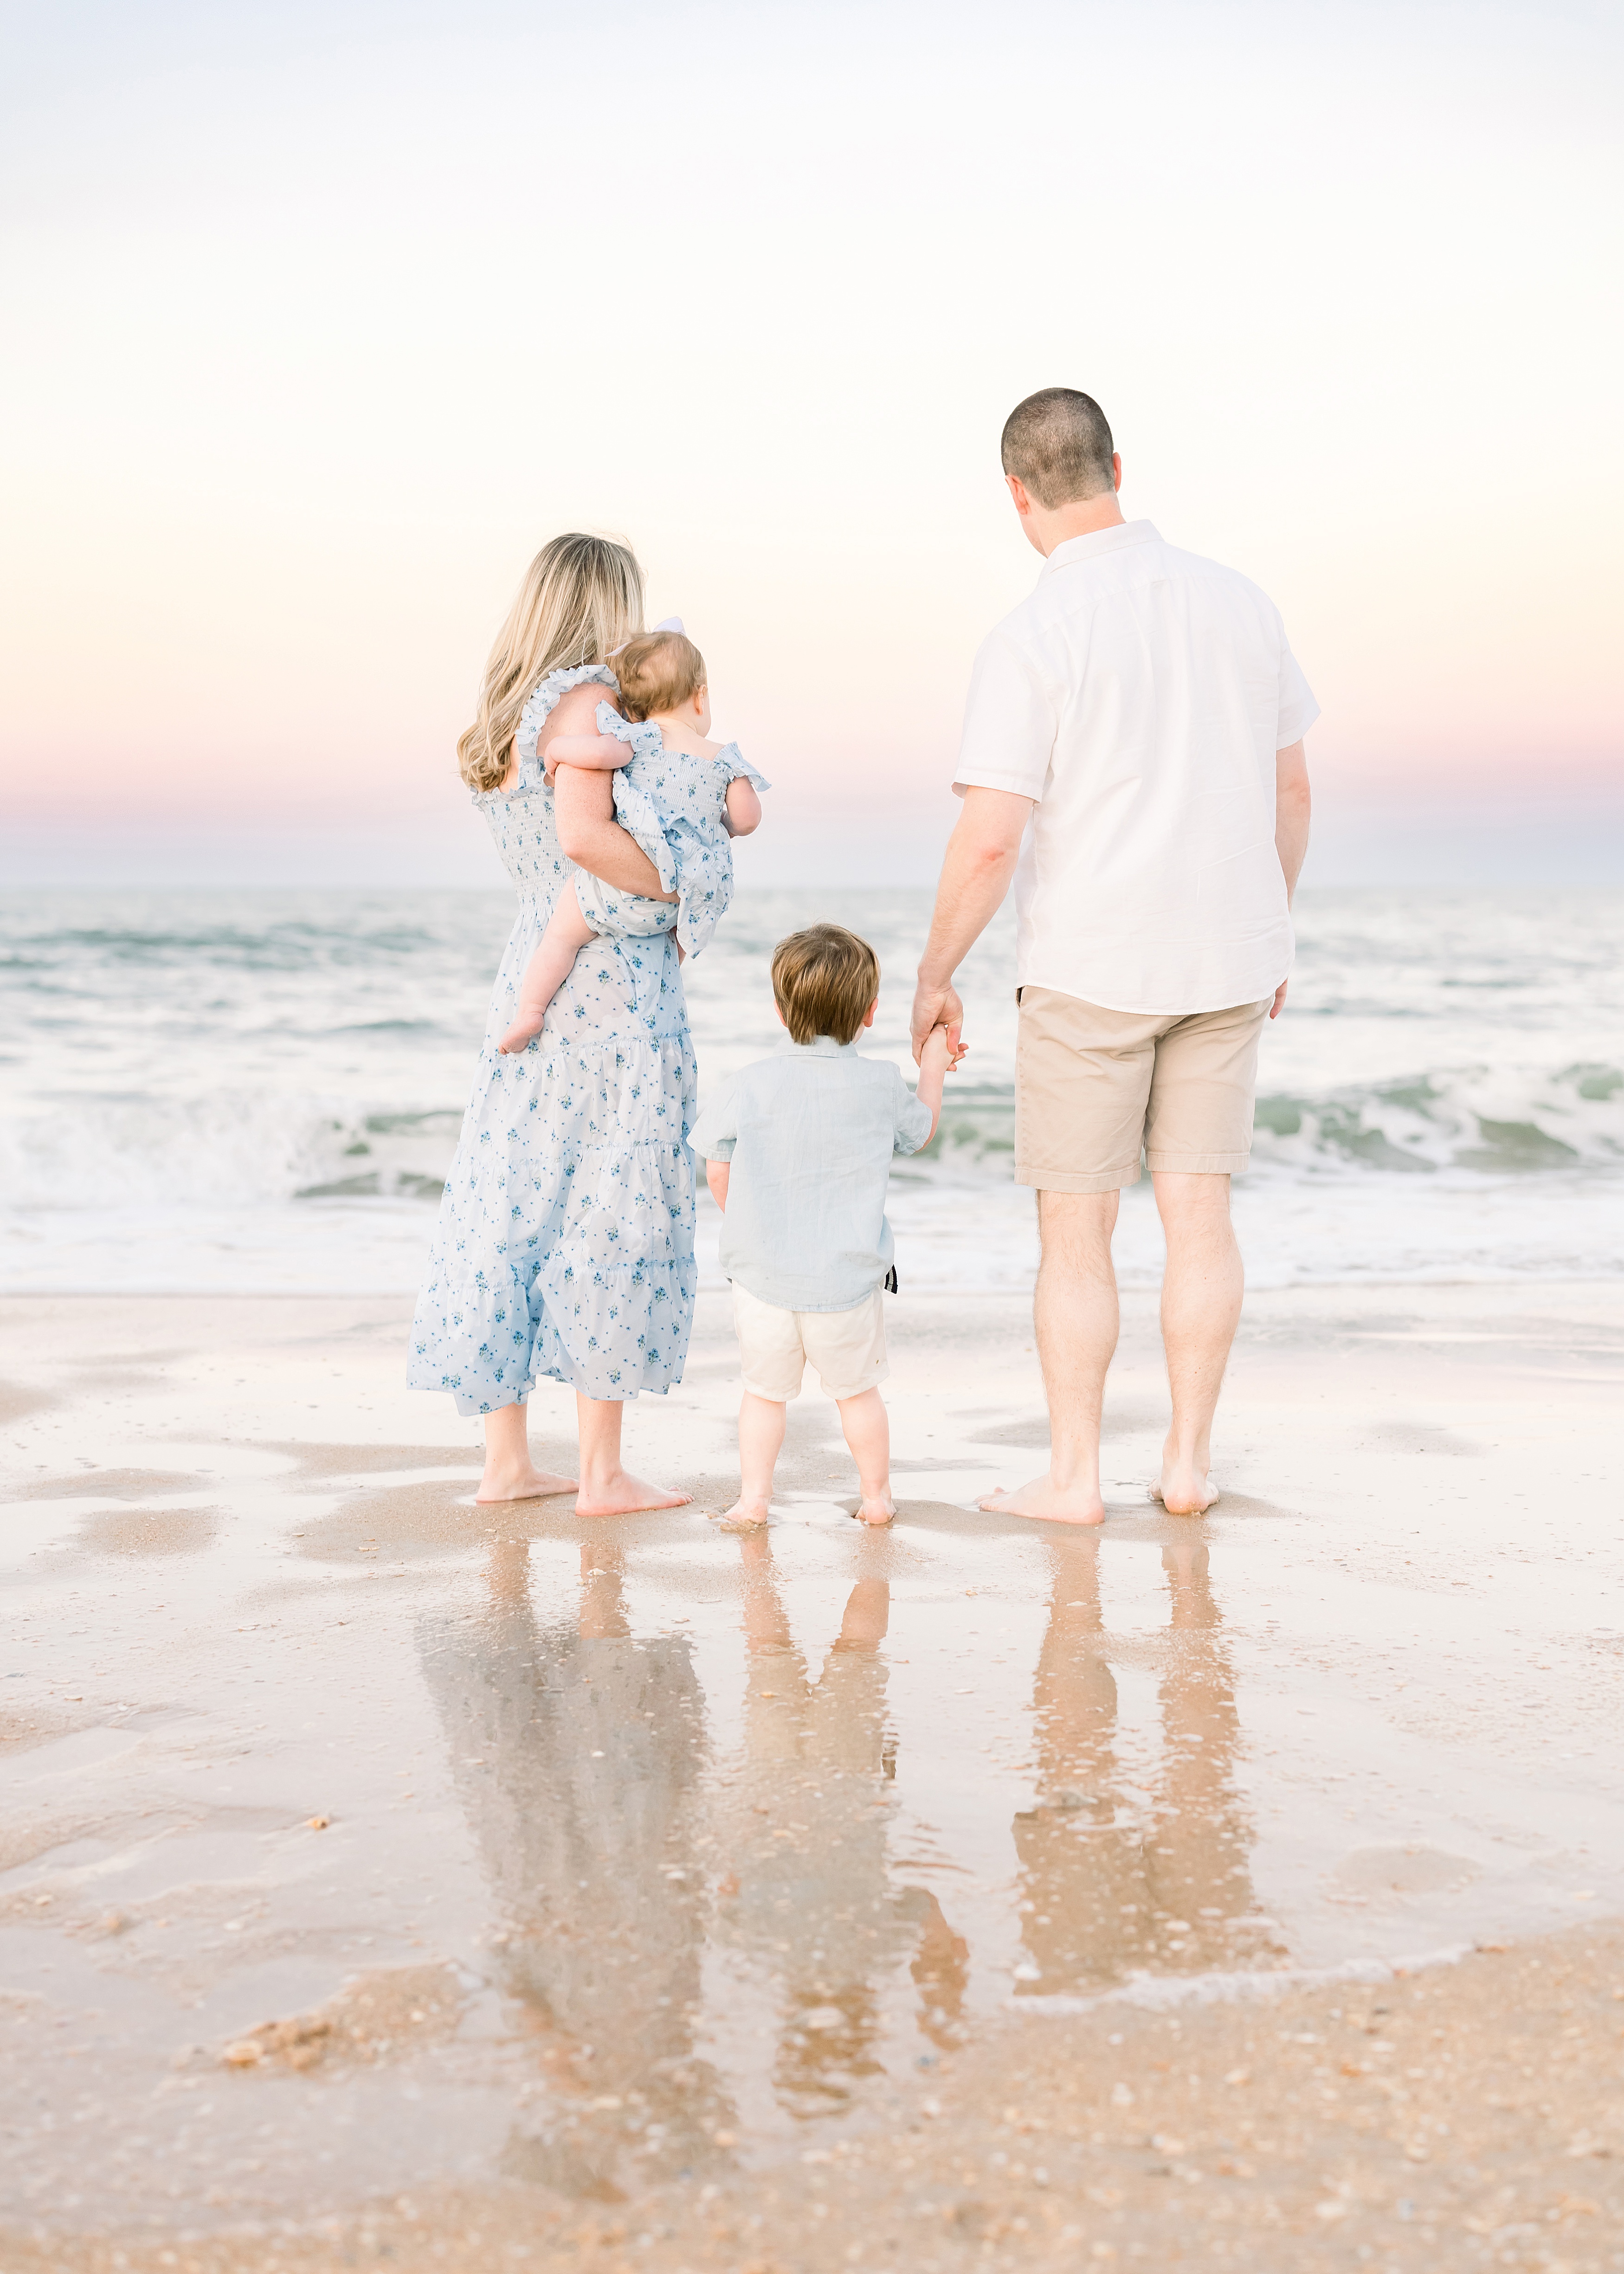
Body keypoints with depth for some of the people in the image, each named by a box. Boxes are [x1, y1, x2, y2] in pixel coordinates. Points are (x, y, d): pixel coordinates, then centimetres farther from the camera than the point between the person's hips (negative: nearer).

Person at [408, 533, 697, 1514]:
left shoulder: (508, 717, 15)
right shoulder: (586, 697, -11)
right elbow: (584, 836, -25)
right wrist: (678, 888, -12)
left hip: (533, 972, 8)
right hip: (613, 980, -8)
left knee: (513, 1205, 9)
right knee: (610, 1215, -1)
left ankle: (507, 1459, 16)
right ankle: (603, 1471, 5)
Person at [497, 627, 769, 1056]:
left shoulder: (641, 740, -6)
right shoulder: (722, 759, 2)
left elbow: (600, 751, -26)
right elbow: (746, 819, 2)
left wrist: (556, 748, -6)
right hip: (683, 901, 3)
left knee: (561, 934, 10)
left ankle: (530, 1009, 6)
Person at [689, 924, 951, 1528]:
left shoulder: (751, 1085, -7)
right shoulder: (881, 1085, -6)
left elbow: (717, 1170, 2)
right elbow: (923, 1127, 16)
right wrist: (934, 1059, 30)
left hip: (762, 1275, 0)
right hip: (848, 1279, 0)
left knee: (765, 1391, 15)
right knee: (858, 1390, 16)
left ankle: (753, 1496, 13)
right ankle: (876, 1495, 27)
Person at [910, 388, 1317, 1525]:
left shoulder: (1030, 641, -14)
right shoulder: (1240, 603, 3)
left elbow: (990, 842, -17)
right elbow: (1290, 789, 10)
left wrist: (935, 975, -3)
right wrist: (1271, 936, 21)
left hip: (1087, 966, -4)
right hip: (1223, 961, 5)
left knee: (1076, 1226, 5)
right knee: (1200, 1214, 10)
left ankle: (1074, 1475, 10)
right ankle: (1190, 1460, 15)